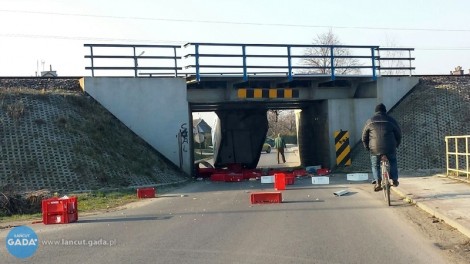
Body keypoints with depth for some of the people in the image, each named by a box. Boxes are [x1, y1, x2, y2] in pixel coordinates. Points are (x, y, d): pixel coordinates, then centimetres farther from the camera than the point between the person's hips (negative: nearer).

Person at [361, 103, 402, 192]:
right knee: (392, 162, 23)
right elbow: (399, 134, 10)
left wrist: (367, 147, 19)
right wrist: (396, 145, 23)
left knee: (375, 165, 14)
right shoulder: (391, 120, 6)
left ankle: (377, 181, -1)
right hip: (390, 148, 0)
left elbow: (364, 137, 8)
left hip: (375, 149, 0)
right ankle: (395, 180, 19)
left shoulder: (370, 121, 6)